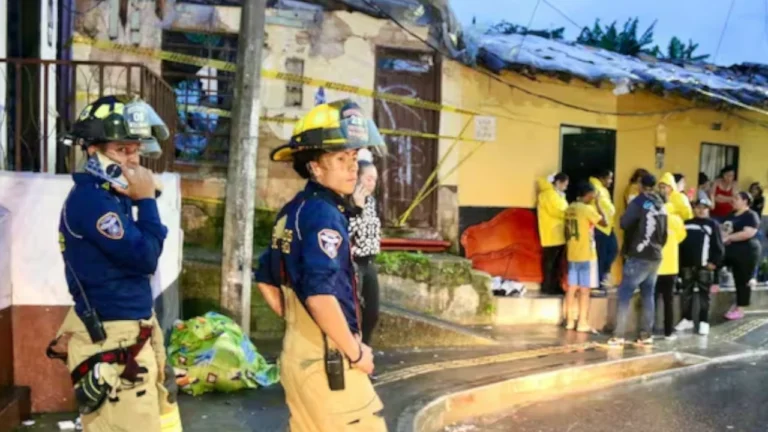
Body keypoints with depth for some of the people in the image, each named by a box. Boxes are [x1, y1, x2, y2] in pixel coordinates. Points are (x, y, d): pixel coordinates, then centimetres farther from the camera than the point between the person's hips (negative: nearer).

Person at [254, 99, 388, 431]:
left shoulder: (293, 211, 10)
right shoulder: (324, 214, -18)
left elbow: (266, 281, 18)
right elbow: (320, 295, -29)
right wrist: (355, 352, -17)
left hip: (298, 351, 9)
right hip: (327, 358, -9)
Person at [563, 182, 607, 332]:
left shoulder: (570, 209, 9)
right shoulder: (587, 209, -14)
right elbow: (604, 222, -10)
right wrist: (598, 203, -2)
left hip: (572, 254, 7)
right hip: (586, 255, -7)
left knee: (572, 288, 10)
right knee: (584, 290, -2)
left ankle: (570, 321, 15)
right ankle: (583, 323, 0)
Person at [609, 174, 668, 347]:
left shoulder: (639, 202, -9)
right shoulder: (661, 205, 12)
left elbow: (624, 223, -17)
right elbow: (664, 232, 19)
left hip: (638, 256, -7)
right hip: (655, 257, 7)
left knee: (624, 294, -5)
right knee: (648, 296, 12)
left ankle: (619, 336, -9)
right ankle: (646, 335, 12)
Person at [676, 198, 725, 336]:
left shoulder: (713, 224, 1)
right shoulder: (687, 223, 11)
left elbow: (718, 246, -3)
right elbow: (679, 242, 14)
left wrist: (714, 262, -10)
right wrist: (678, 261, 9)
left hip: (704, 266, -4)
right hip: (687, 264, 4)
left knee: (704, 295, 2)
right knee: (686, 293, 9)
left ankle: (704, 322, 7)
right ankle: (687, 319, 19)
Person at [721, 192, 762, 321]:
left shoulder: (751, 216, -10)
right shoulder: (731, 215, 15)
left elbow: (748, 233, -24)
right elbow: (724, 229, 24)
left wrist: (729, 237, -20)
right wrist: (721, 235, 1)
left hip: (747, 252, -8)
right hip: (732, 251, 8)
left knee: (743, 280, -2)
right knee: (737, 280, 12)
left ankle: (740, 309, 4)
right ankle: (736, 305, 19)